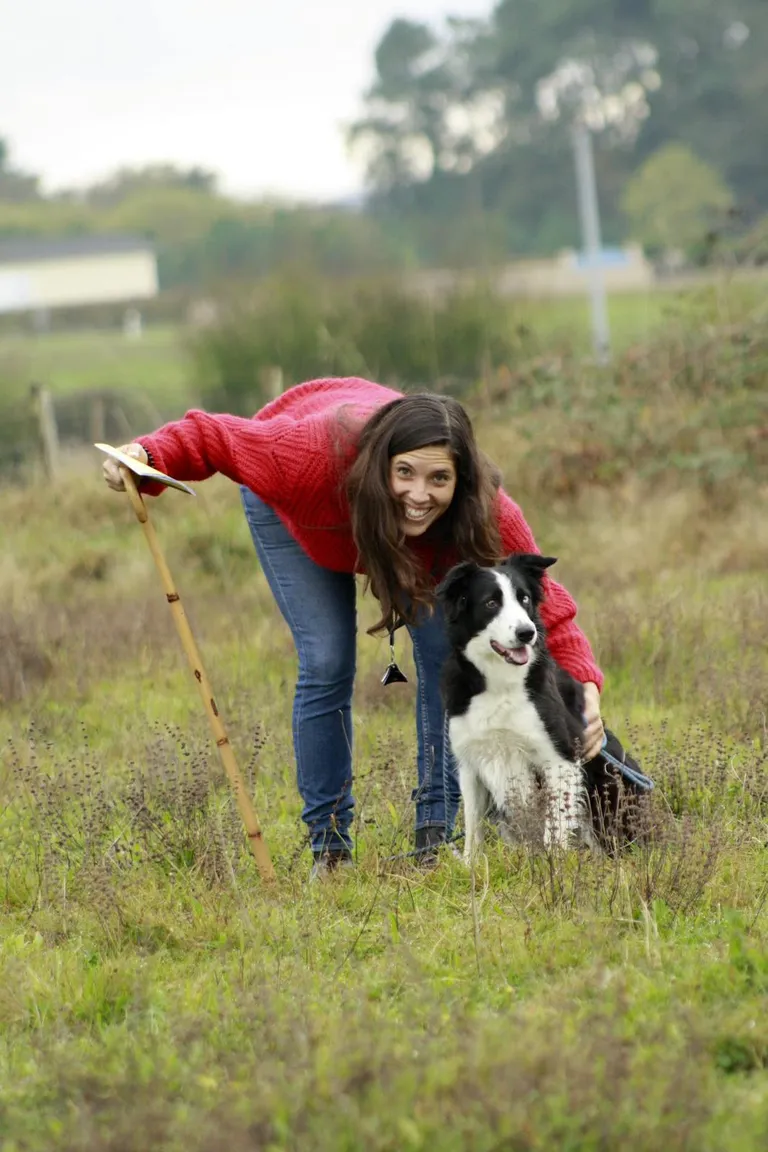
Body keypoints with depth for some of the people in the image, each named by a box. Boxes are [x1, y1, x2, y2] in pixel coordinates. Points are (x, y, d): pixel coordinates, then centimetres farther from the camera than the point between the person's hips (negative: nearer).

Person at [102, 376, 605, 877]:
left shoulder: (486, 511, -39)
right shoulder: (316, 455, -47)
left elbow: (543, 599, -34)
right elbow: (214, 438, -34)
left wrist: (583, 685, -50)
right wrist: (149, 458, -53)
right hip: (289, 507, -2)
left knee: (444, 651, -11)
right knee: (327, 664, -13)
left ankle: (437, 834, 3)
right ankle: (329, 846, 2)